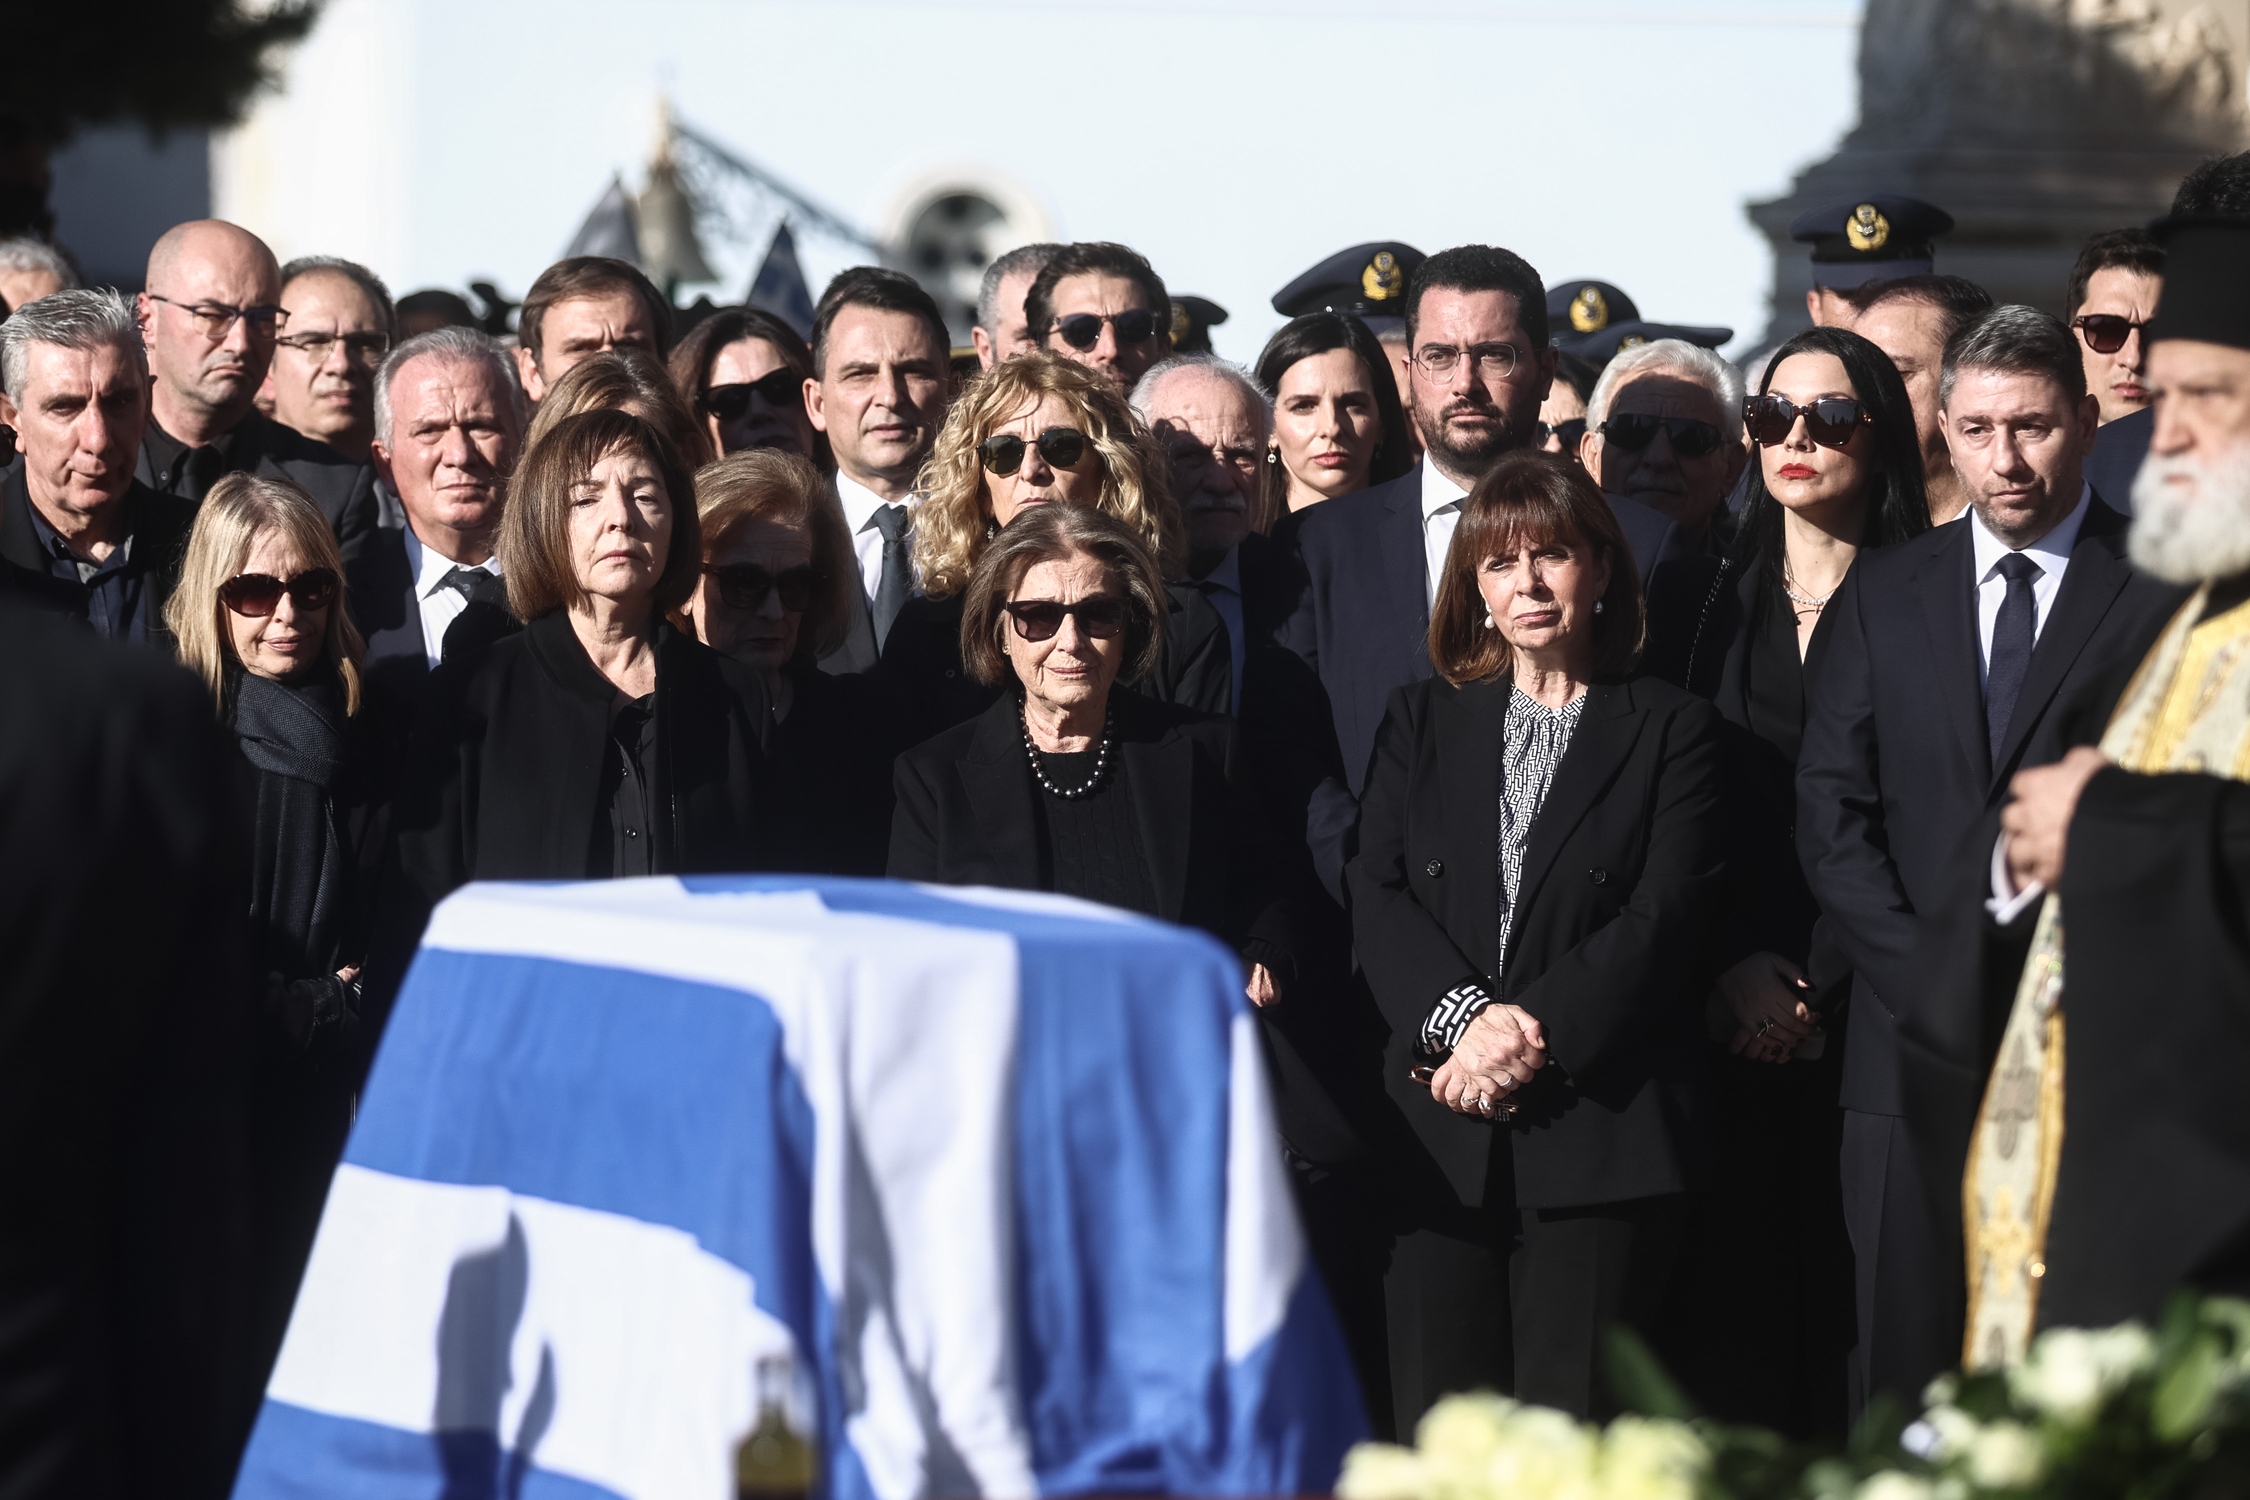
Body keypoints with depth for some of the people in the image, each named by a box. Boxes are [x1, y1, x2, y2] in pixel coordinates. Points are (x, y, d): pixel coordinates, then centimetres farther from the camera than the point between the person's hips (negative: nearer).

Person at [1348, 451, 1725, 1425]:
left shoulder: (1671, 731, 8)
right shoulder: (1423, 722, 17)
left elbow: (1666, 914, -3)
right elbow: (1377, 896, 6)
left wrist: (1536, 1030, -14)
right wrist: (1463, 1017, -12)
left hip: (1599, 1133, -3)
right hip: (1440, 1135, 3)